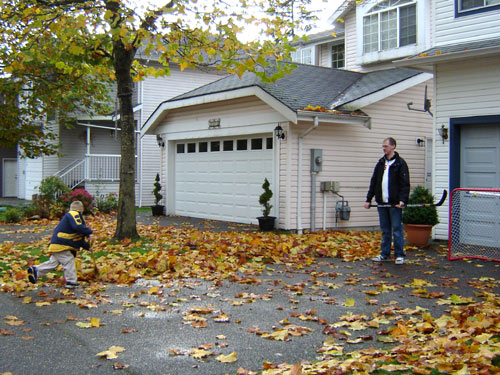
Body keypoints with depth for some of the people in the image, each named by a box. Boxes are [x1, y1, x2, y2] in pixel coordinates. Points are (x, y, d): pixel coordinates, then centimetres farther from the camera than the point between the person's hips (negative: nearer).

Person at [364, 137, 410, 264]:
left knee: (397, 229, -1)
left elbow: (405, 184, -9)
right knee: (385, 230, 12)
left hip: (395, 203, -5)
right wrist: (368, 199, 12)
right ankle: (385, 254, 19)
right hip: (381, 202, 6)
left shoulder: (400, 163, -4)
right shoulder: (380, 163, 14)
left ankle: (400, 255, 5)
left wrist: (402, 200, -20)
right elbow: (373, 182, 16)